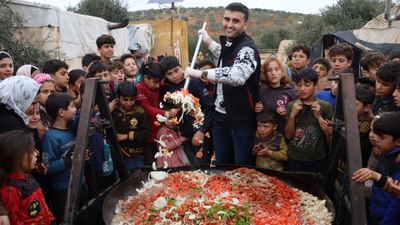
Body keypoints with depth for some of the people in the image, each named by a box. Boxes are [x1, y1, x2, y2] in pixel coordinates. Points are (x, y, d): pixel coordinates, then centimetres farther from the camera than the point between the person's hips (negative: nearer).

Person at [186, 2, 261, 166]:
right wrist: (207, 40, 27)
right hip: (221, 116, 8)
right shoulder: (227, 43, 7)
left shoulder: (247, 49, -21)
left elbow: (236, 76, -42)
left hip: (242, 120, -8)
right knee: (221, 165, 18)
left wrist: (200, 73, -34)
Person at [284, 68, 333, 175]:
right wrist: (292, 115, -15)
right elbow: (288, 135, -2)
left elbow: (331, 136, -3)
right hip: (294, 160, 1)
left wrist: (319, 116, -14)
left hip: (318, 160, -1)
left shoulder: (325, 106, -4)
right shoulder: (291, 106, 0)